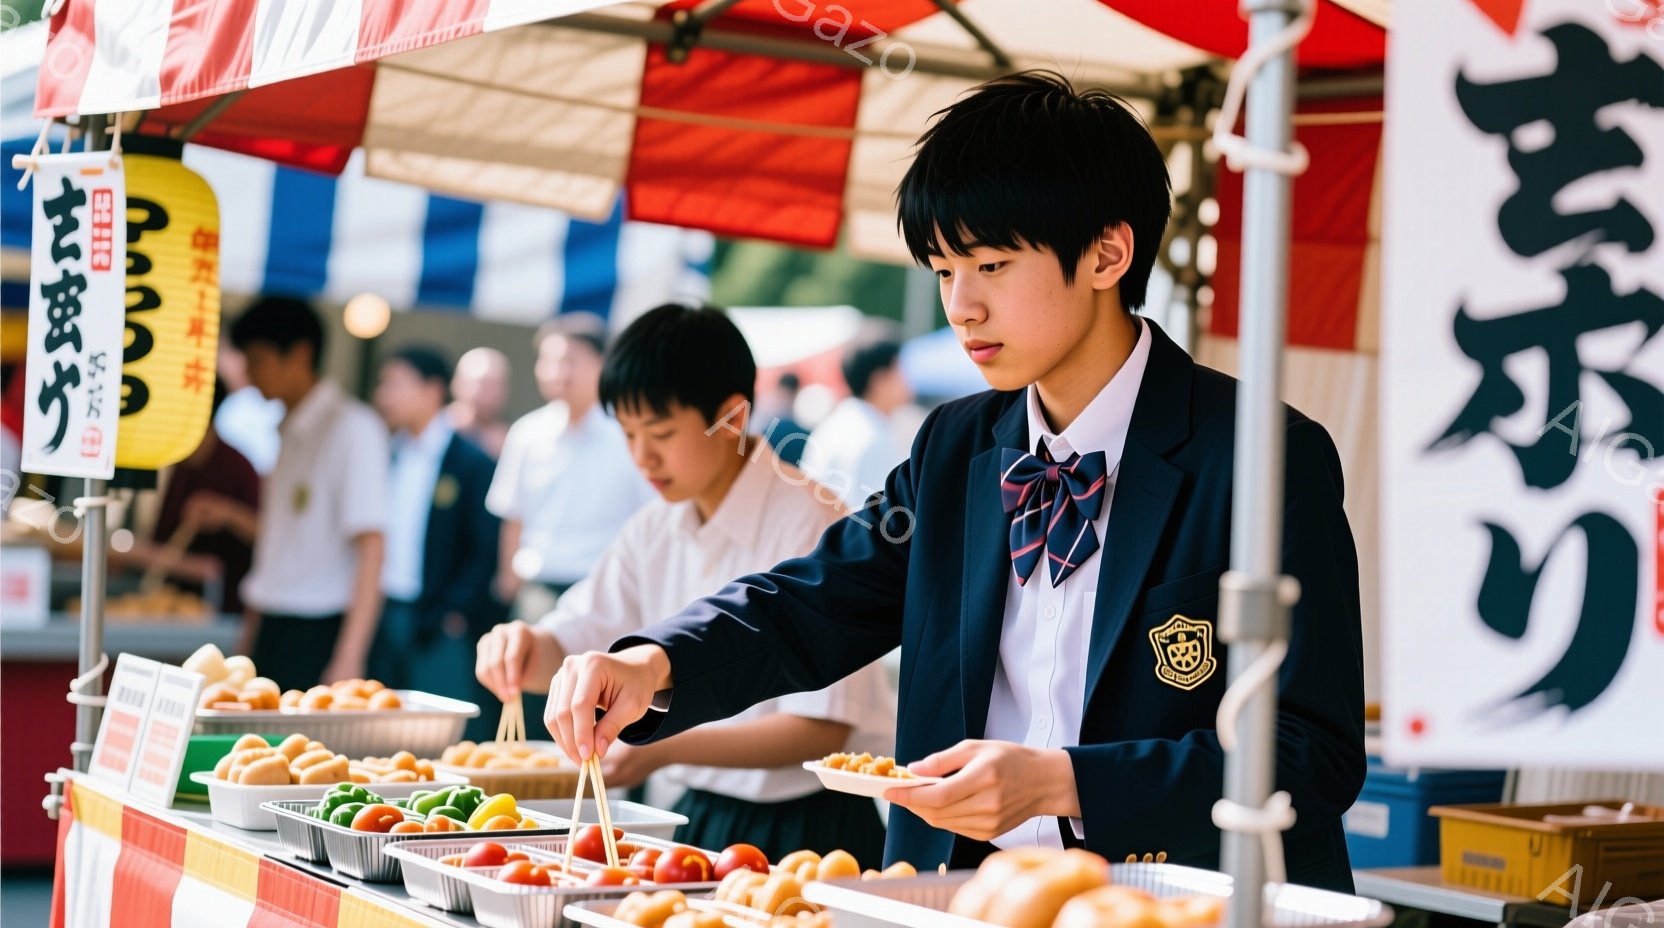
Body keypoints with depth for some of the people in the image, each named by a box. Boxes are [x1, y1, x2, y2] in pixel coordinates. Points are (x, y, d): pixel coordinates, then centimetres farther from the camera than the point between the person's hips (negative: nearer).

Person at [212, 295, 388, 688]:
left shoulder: (353, 428, -9)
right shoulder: (291, 431, 15)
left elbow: (369, 548, -15)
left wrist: (349, 659, -20)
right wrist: (234, 517, 11)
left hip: (316, 640, -7)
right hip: (273, 631, 7)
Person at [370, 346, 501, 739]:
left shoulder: (473, 463, -4)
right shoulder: (389, 457, 13)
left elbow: (486, 551, -7)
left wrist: (452, 615, -13)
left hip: (441, 629, -6)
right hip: (385, 623, 6)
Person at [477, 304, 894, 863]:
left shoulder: (809, 525, -15)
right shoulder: (656, 530, 9)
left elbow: (821, 728, -18)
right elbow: (567, 652, 12)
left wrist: (667, 748, -25)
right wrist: (524, 648, -12)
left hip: (810, 831, -6)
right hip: (703, 816, 6)